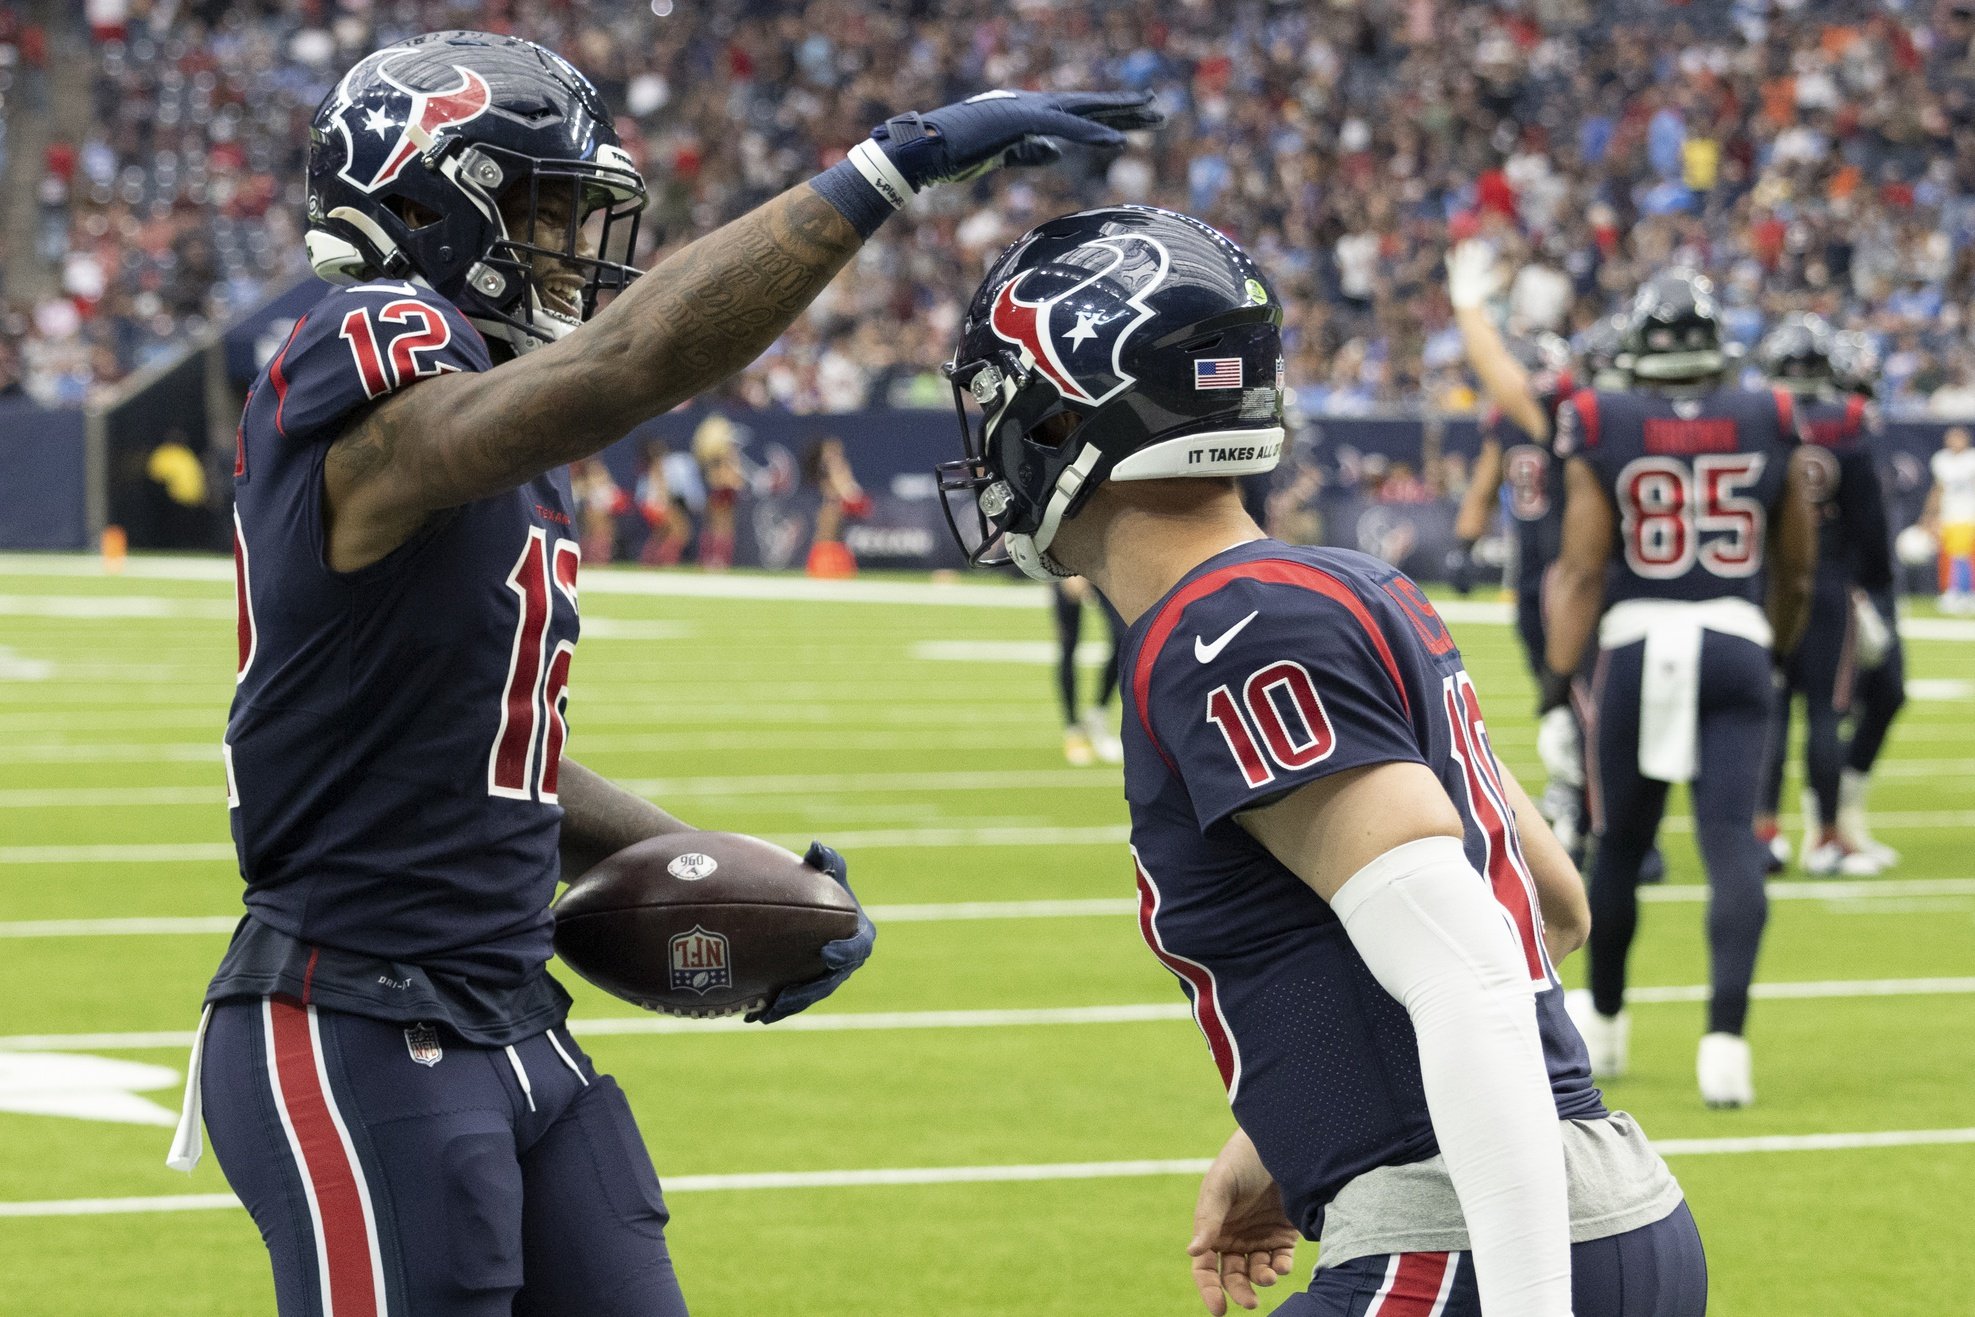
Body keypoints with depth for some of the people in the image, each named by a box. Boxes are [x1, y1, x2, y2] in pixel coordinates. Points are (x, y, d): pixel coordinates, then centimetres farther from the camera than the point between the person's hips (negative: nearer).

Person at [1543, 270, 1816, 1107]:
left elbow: (1582, 568, -6)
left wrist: (1557, 676, -5)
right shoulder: (1770, 428, 4)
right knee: (1731, 842, -5)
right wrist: (1781, 649, 30)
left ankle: (1603, 1022, 32)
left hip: (1638, 642, 0)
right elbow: (1795, 571, 13)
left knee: (1620, 846, 15)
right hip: (1736, 642, 0)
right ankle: (1726, 1032, -21)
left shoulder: (1603, 432, -2)